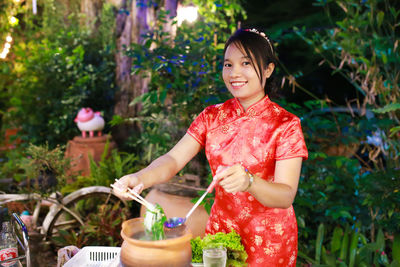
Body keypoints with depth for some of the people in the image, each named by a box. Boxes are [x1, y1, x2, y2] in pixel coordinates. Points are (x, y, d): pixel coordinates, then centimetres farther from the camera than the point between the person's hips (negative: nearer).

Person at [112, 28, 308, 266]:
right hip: (219, 228, 3)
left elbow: (287, 196, -21)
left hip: (269, 240, -3)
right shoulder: (212, 117, 0)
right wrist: (140, 178, -32)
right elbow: (174, 159, -11)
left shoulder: (285, 125, -13)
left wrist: (249, 182, -41)